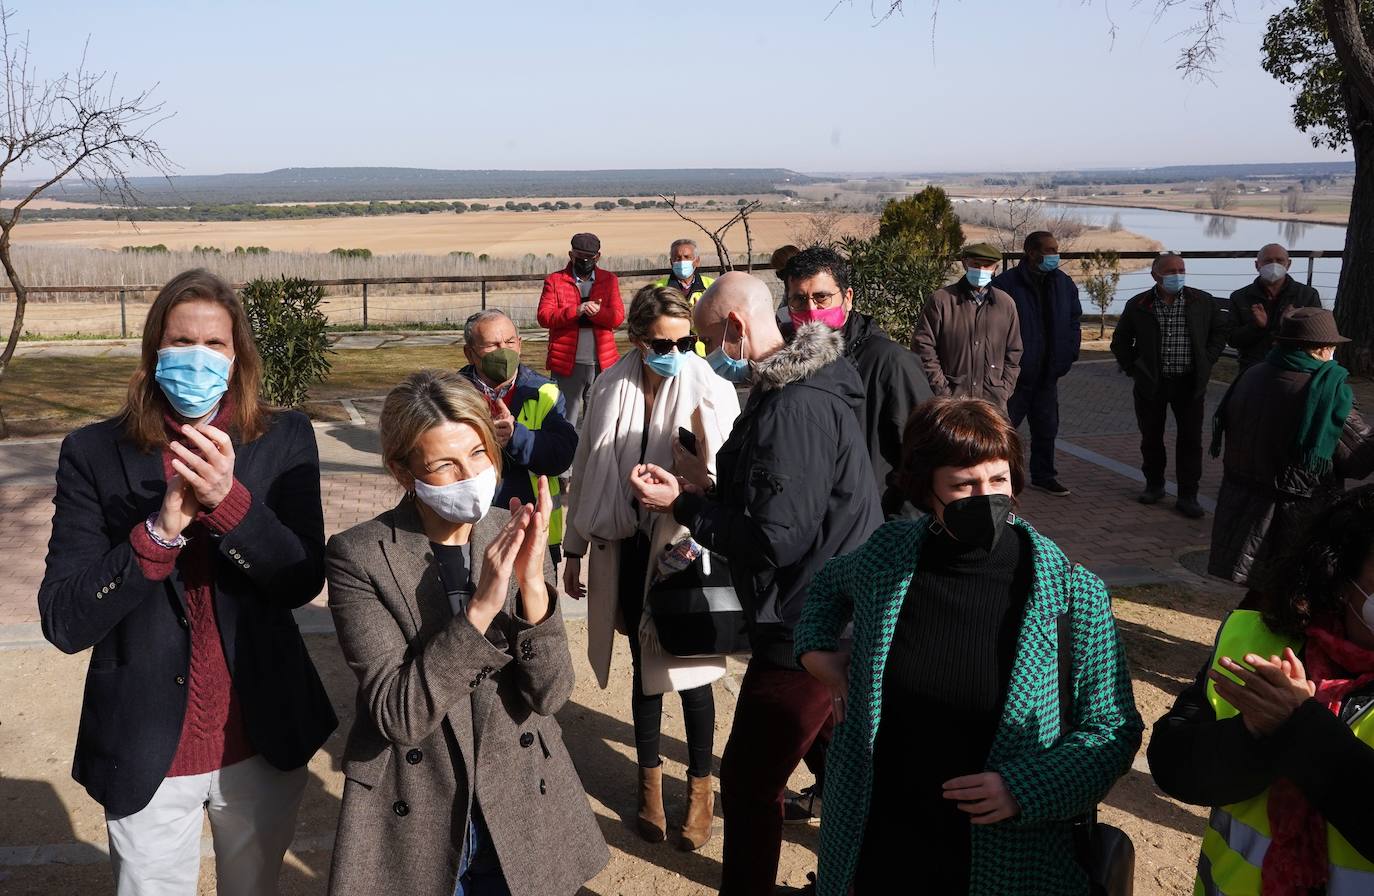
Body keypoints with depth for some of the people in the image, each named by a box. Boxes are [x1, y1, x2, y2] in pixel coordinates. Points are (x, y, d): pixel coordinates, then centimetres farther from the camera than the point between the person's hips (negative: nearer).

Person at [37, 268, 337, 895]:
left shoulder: (284, 440, -4)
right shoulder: (95, 454, -7)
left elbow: (303, 583, -12)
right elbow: (63, 622, -12)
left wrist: (229, 499, -27)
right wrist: (161, 530, -26)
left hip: (263, 740, 2)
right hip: (146, 751, -1)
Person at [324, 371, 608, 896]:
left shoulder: (518, 541, -5)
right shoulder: (359, 556, -15)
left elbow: (549, 694, -9)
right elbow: (398, 715, -20)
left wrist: (533, 585, -24)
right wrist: (481, 607, -30)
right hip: (412, 827, -3)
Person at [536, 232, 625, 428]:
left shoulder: (609, 280, 11)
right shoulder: (554, 280, 6)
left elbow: (618, 317, 1)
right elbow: (543, 316, -5)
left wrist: (596, 311, -19)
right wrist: (576, 310, -19)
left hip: (601, 364, 1)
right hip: (567, 365, -1)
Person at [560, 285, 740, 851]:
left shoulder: (711, 392, -13)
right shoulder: (609, 390, -3)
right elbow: (587, 471, 7)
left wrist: (704, 471, -39)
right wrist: (574, 549, 11)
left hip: (685, 548, -3)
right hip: (627, 548, 3)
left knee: (688, 669, 8)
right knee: (644, 665, 17)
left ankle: (701, 784, 30)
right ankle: (650, 778, 36)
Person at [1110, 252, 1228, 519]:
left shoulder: (1203, 302, 0)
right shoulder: (1138, 305, -2)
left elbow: (1220, 330, 14)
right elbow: (1120, 341, 10)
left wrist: (1206, 361, 5)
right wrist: (1133, 369, 3)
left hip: (1190, 383, 0)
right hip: (1151, 384, 0)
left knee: (1191, 439, -1)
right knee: (1151, 437, 10)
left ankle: (1187, 496, 6)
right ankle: (1154, 485, 28)